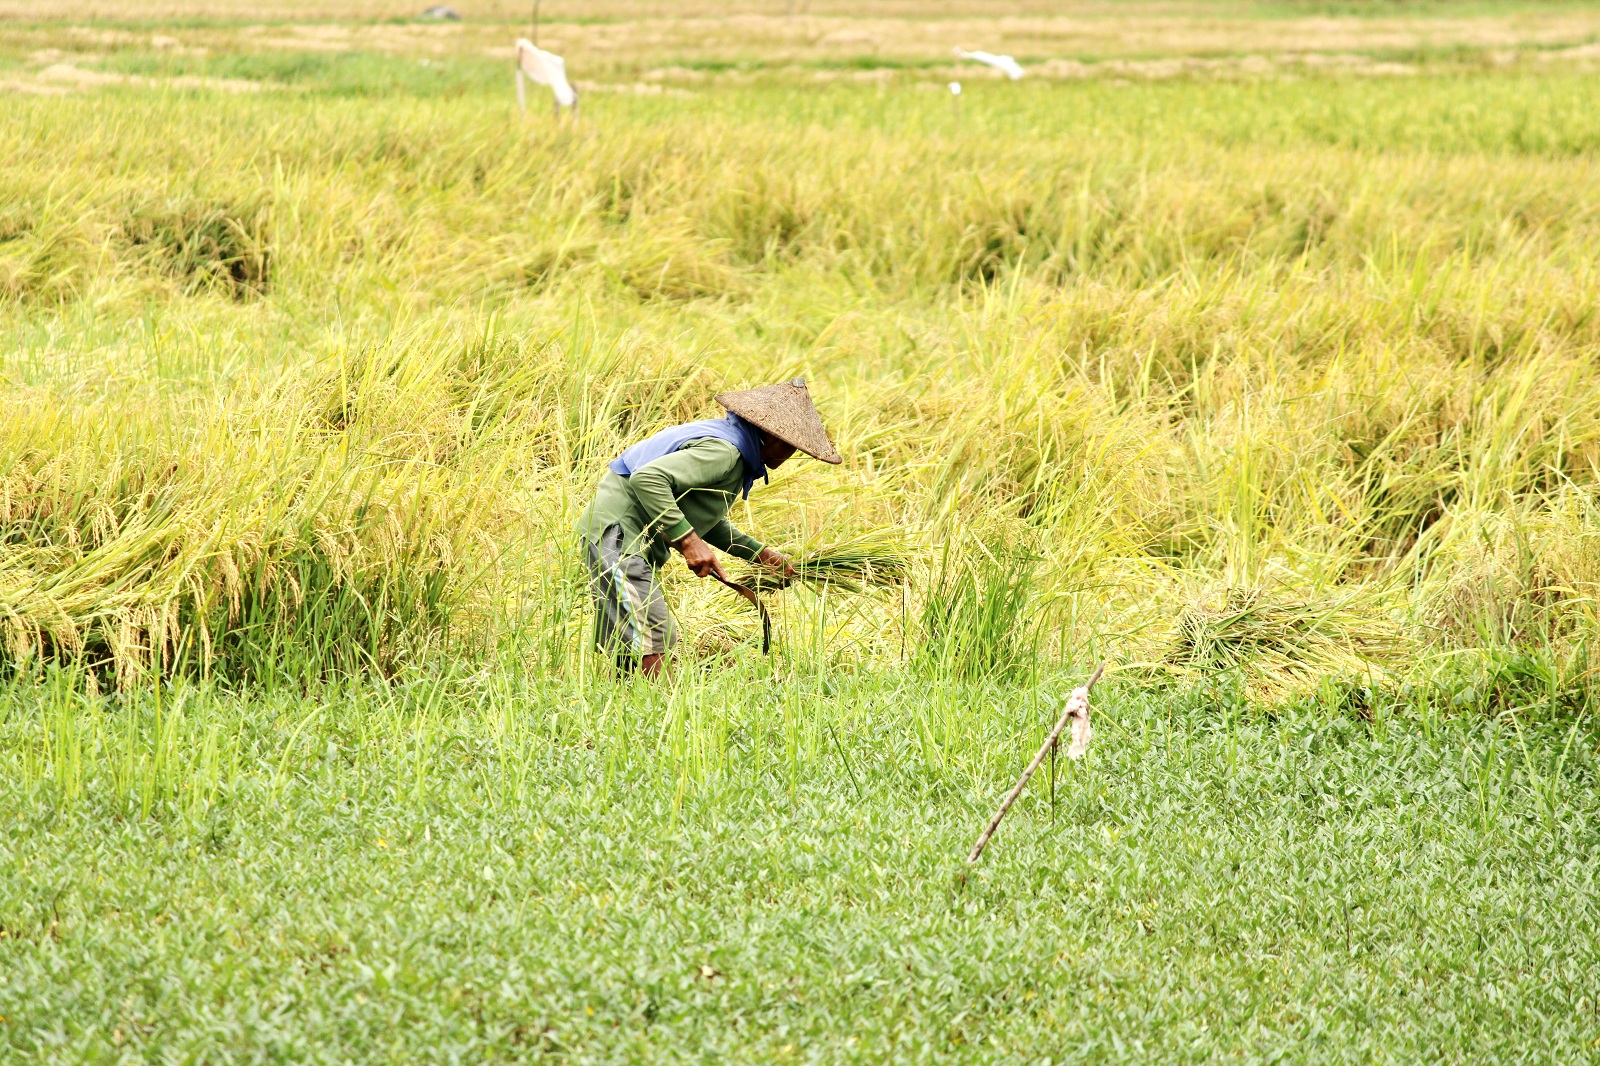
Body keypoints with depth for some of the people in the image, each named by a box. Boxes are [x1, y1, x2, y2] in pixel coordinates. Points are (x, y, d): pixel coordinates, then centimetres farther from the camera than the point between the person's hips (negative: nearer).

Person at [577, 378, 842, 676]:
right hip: (616, 532, -11)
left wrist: (759, 553, 16)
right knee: (650, 651, -15)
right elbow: (647, 478, -31)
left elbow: (710, 522, 24)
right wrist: (688, 540, -29)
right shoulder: (722, 451, -19)